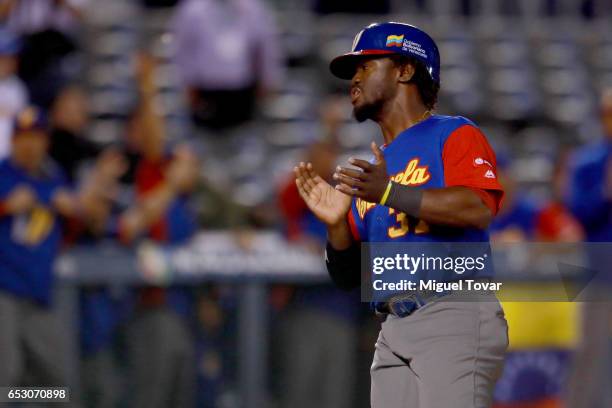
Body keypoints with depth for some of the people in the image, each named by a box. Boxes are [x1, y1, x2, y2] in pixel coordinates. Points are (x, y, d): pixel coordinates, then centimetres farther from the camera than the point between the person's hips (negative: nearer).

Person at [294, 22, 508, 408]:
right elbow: (350, 277, 23)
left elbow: (479, 209, -15)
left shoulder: (454, 134, 5)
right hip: (394, 331, 7)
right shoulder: (371, 171, 26)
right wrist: (337, 224, 2)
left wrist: (390, 193, -21)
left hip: (455, 319, -7)